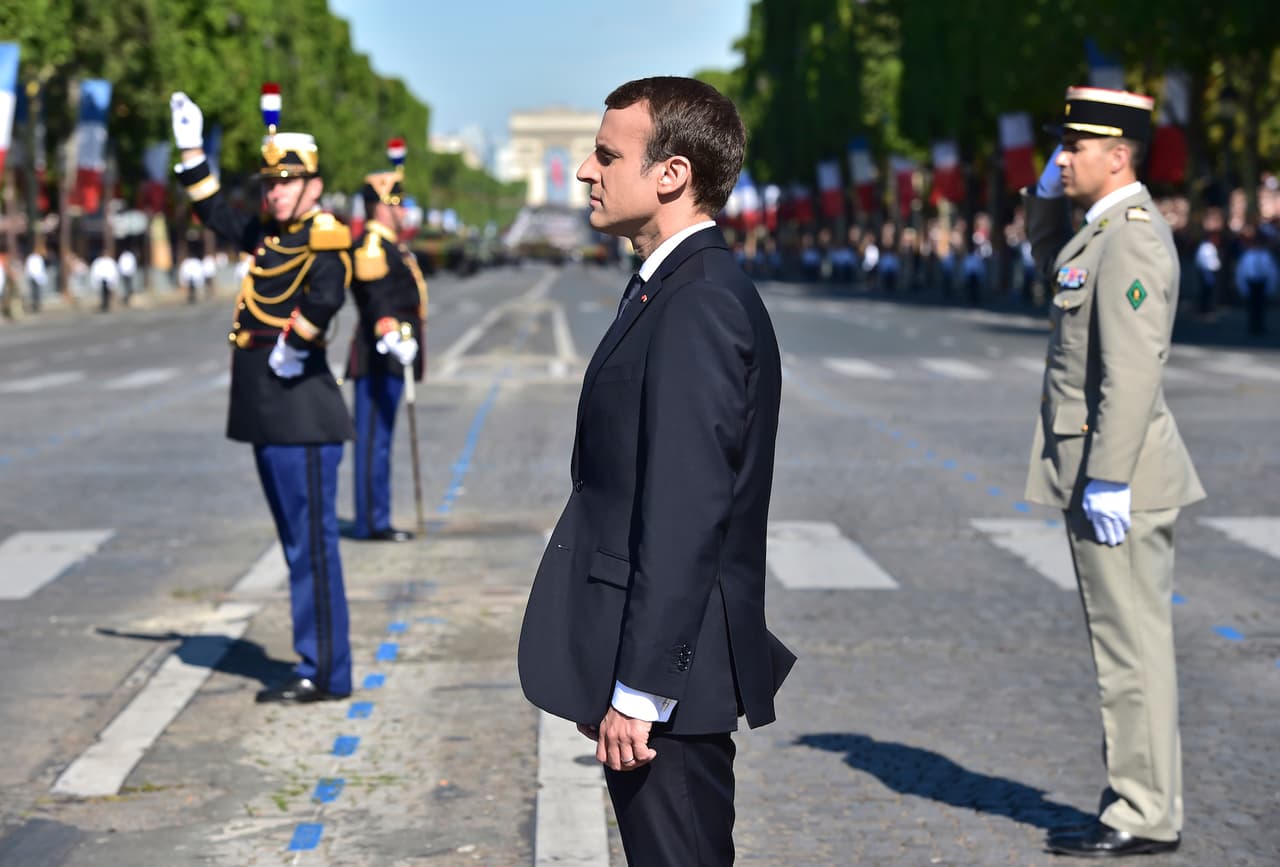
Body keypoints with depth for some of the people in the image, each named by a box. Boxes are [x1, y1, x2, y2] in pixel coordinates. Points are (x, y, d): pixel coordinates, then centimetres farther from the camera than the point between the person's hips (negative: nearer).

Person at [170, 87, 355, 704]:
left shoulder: (325, 241, -12)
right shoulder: (270, 235, 14)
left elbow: (325, 299, -34)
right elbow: (216, 213, 32)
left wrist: (292, 348, -24)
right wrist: (191, 150, 32)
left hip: (304, 421, -9)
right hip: (269, 419, 9)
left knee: (312, 545, -5)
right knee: (300, 545, 13)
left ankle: (325, 673, 0)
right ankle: (319, 666, 21)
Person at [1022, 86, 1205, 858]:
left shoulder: (1133, 237, -17)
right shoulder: (1106, 228, 13)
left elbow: (1133, 368, -24)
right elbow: (1047, 250, 35)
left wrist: (1106, 481, -24)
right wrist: (1050, 186, 14)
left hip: (1117, 478, -10)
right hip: (1102, 472, 10)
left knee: (1134, 647, -4)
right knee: (1130, 645, 14)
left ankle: (1146, 817, 3)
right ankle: (1142, 803, 21)